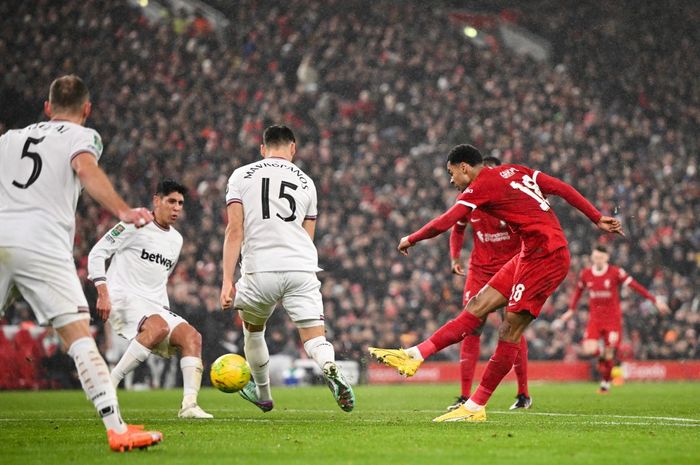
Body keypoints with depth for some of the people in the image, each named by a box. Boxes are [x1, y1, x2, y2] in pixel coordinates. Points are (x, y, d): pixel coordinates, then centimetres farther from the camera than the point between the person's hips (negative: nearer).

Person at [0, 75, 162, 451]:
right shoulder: (82, 136, 12)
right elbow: (86, 169, -9)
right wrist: (122, 211, -22)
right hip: (42, 243, -4)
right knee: (79, 336, -8)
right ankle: (117, 430, -15)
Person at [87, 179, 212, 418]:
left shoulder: (176, 240, 19)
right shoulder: (136, 225, -4)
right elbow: (97, 253, -6)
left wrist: (167, 311, 20)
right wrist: (103, 294, -14)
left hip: (155, 306, 8)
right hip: (124, 298, -8)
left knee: (192, 336, -14)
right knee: (159, 327, -35)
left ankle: (189, 405, -22)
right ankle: (108, 386, -29)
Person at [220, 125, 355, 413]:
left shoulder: (241, 176, 8)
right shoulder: (306, 182, 16)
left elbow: (235, 230, -1)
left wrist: (227, 280, -3)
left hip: (259, 270, -1)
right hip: (302, 270, 1)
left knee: (252, 328, 25)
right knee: (315, 339, -1)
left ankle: (262, 394, 39)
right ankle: (331, 368, -35)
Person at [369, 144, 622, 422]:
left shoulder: (482, 185, -7)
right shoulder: (515, 171, 17)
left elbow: (444, 223, -11)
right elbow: (563, 189, 14)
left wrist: (411, 240, 5)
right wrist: (598, 219, 17)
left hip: (546, 255, -10)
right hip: (530, 254, 10)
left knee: (511, 330, -8)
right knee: (477, 307, 3)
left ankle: (475, 407, -7)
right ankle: (415, 356, -1)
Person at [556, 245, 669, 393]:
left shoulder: (616, 272, -10)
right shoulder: (585, 274, 1)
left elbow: (636, 286, -10)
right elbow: (579, 291, 20)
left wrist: (655, 300, -14)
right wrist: (571, 310, 22)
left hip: (613, 318, -2)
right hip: (594, 318, 2)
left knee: (609, 355, -3)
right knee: (589, 350, -17)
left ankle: (606, 382, 21)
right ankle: (601, 354, 20)